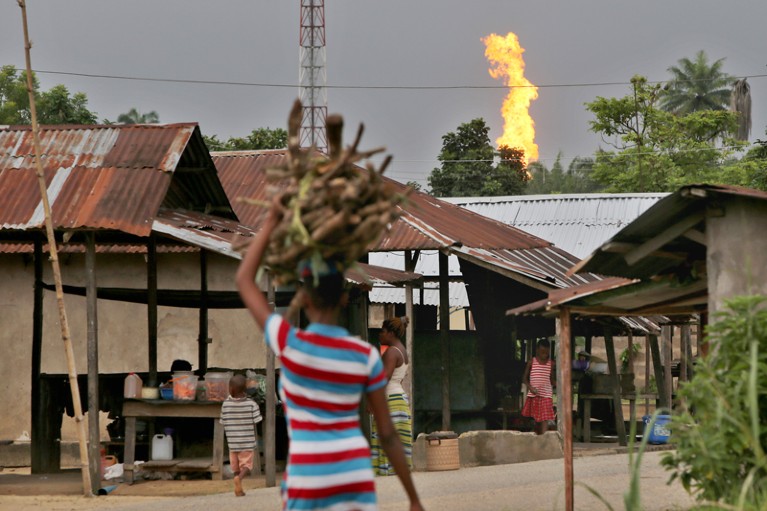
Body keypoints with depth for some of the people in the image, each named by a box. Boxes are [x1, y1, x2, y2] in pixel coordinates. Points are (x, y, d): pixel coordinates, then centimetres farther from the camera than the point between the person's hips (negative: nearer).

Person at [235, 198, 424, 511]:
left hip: (309, 479, -3)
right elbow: (388, 435, 3)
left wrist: (272, 221, 11)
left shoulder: (290, 343, -7)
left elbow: (244, 280, 5)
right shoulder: (366, 356, 1)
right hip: (356, 475, 3)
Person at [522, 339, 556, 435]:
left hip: (546, 395, -1)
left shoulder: (551, 363, 2)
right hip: (533, 395, 1)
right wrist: (530, 387, -12)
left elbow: (552, 380, 8)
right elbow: (525, 378, 6)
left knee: (544, 419, -10)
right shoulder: (531, 362, 1)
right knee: (536, 419, 8)